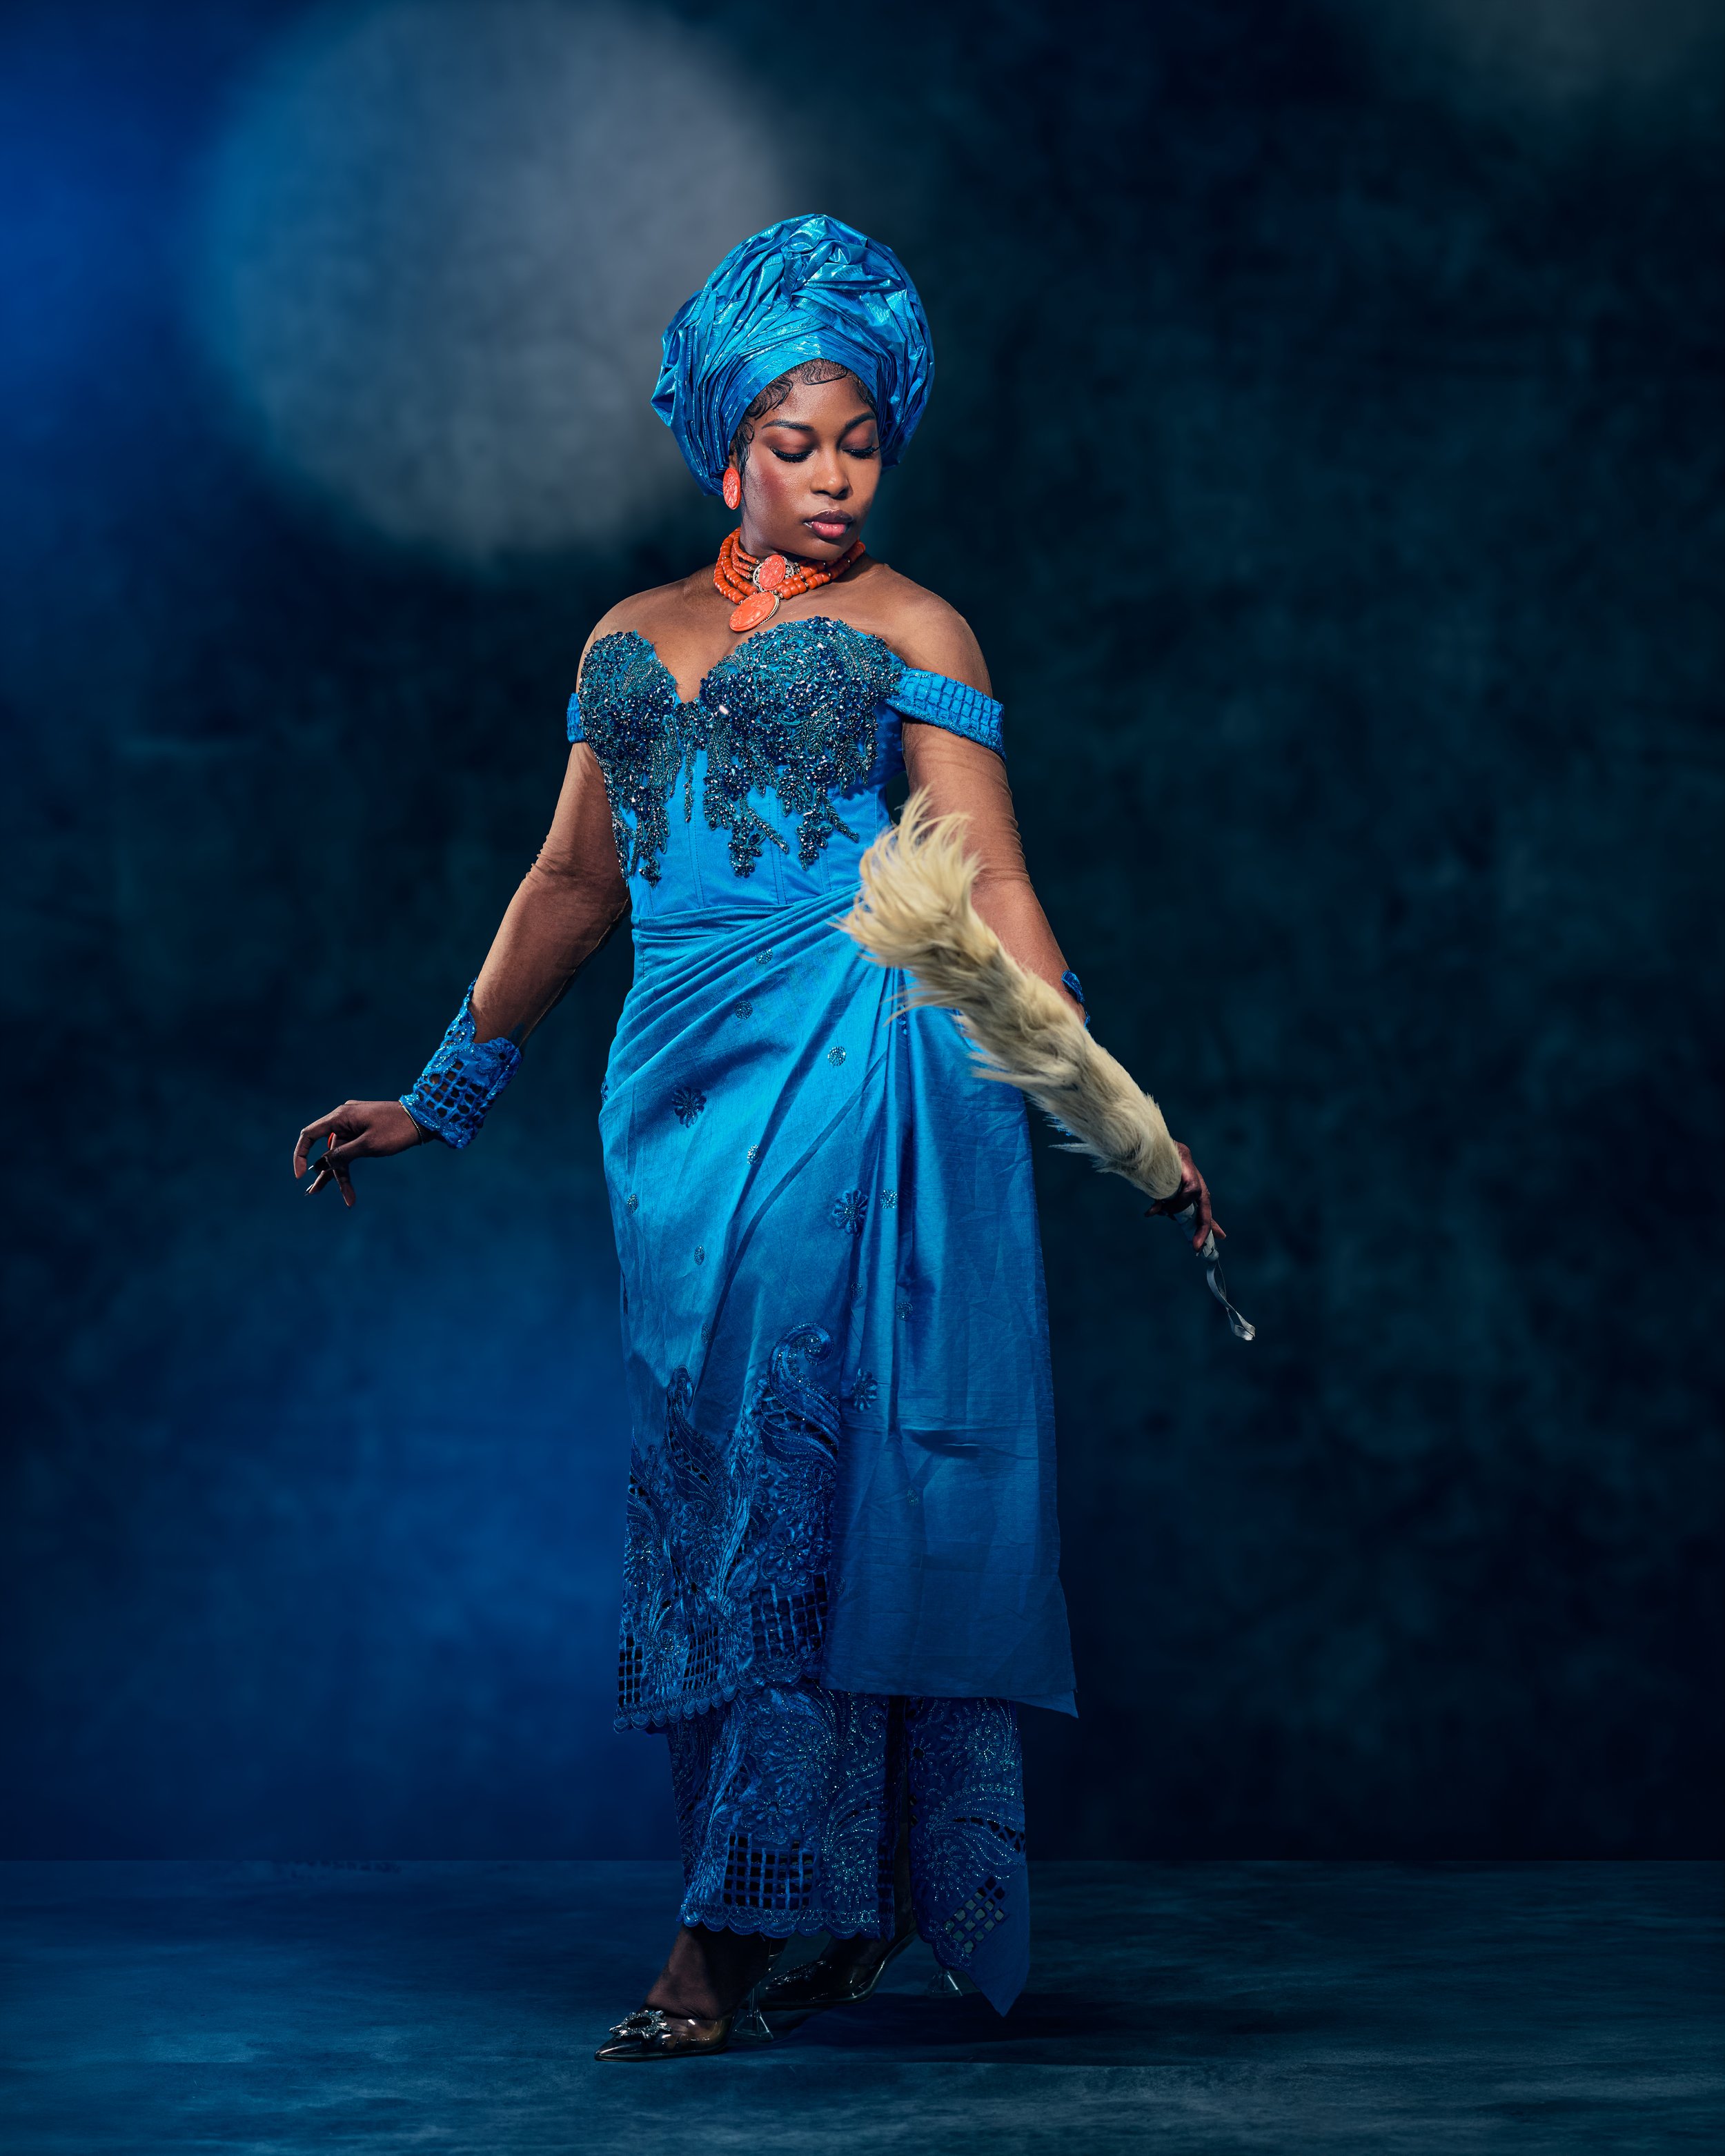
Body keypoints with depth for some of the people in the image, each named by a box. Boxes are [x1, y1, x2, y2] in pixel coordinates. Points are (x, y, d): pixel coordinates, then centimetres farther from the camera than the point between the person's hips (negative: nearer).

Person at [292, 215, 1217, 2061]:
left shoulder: (906, 634, 4)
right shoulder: (630, 640, 18)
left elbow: (987, 888, -2)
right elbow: (570, 885, 23)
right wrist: (437, 1098, 24)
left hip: (857, 1072, -5)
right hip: (681, 1080, 5)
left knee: (788, 1466, -11)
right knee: (720, 1474, 4)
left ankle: (733, 1929, -9)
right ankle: (848, 1911, 14)